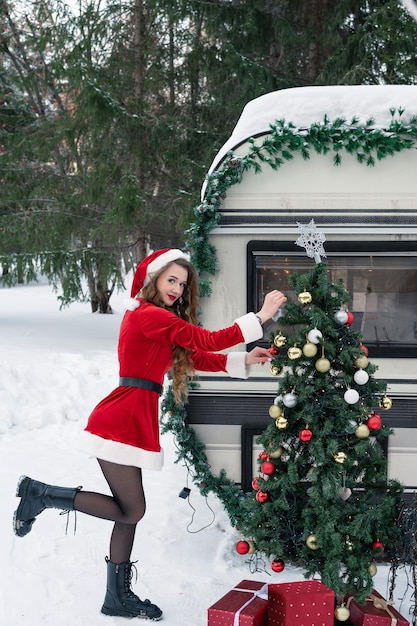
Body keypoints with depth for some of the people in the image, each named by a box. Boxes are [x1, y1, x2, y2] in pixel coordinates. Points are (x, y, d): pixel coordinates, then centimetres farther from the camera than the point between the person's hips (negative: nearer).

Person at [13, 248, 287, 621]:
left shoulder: (150, 316, 19)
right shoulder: (150, 315, -12)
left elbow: (196, 357, 19)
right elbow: (207, 341, -15)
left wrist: (243, 360, 10)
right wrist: (260, 318, -11)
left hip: (134, 421, 10)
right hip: (122, 422, -10)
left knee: (129, 511, 12)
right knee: (131, 510, -5)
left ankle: (118, 597, 19)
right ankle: (41, 494, 2)